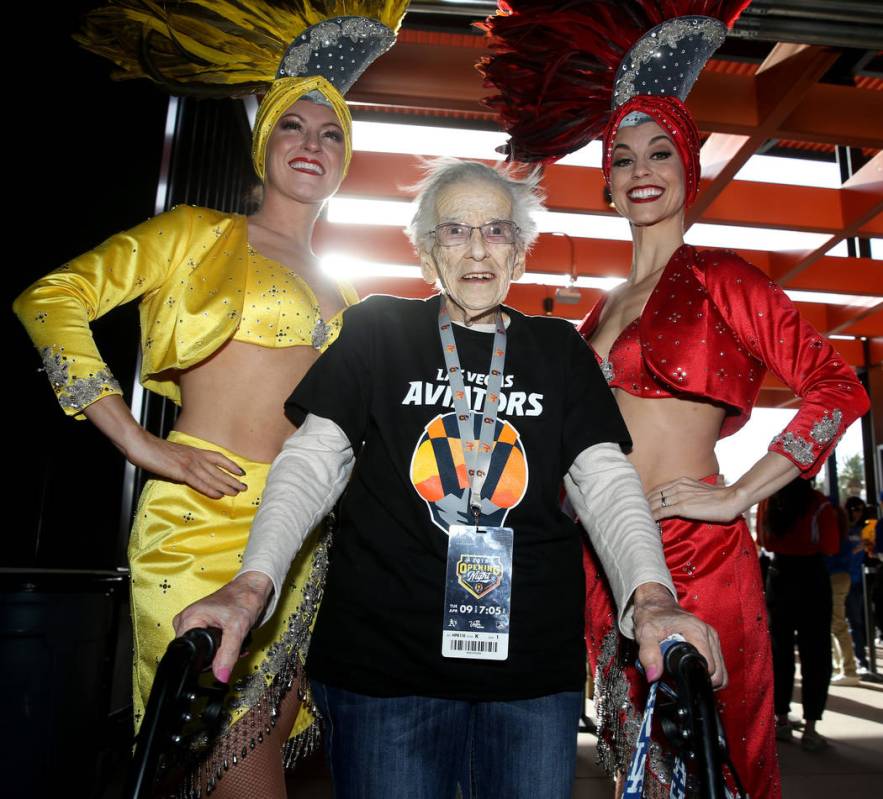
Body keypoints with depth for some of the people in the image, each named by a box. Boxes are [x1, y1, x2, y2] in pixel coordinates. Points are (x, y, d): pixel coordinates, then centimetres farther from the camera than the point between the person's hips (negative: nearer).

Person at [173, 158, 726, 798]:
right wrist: (253, 582, -21)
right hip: (383, 657, -1)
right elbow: (311, 462, -5)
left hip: (536, 661, 2)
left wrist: (650, 596, -18)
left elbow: (607, 481, -1)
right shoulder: (379, 331, 2)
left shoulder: (560, 351, 7)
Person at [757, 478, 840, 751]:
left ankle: (781, 720, 21)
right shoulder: (819, 504, -13)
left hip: (778, 576, 4)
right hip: (811, 578, -4)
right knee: (815, 654, 4)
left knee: (779, 651, 14)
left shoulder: (767, 501, -1)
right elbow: (831, 547, -7)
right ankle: (810, 729, 2)